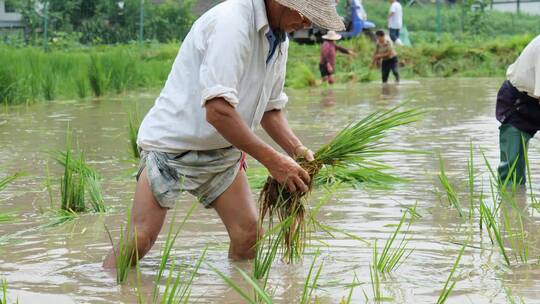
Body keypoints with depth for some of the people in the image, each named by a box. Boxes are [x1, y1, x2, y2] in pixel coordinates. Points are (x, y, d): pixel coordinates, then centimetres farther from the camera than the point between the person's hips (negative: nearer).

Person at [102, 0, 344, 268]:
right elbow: (217, 111, -32)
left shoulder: (279, 40, 4)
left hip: (223, 150, 8)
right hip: (173, 143, -8)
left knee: (248, 238, -3)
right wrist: (272, 160, -28)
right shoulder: (231, 22, -26)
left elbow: (270, 109, 14)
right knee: (139, 241, -13)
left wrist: (297, 150, -4)